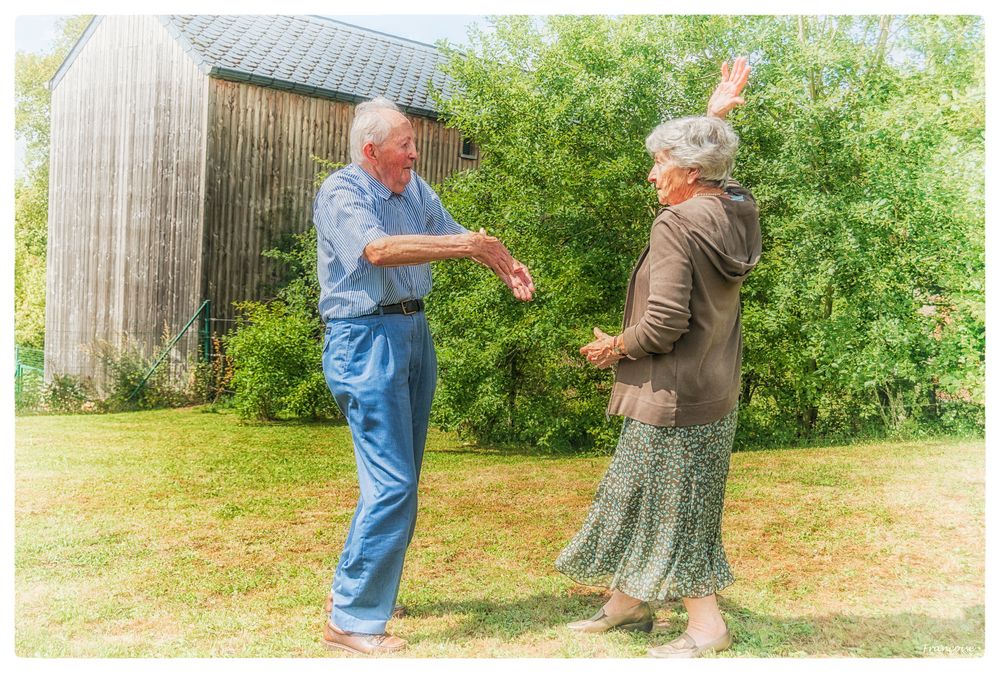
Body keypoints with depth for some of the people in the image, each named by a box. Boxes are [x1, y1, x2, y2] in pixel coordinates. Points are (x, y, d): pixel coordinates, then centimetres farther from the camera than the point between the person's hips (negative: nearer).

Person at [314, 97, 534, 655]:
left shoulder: (415, 189, 10)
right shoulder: (341, 193, -12)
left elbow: (454, 233, 13)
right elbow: (378, 248, -29)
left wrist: (505, 265, -6)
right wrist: (466, 245, -29)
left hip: (414, 335, 8)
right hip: (365, 340, -8)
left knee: (400, 479, 15)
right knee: (392, 484, -11)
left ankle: (357, 586, 31)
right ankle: (352, 620, 0)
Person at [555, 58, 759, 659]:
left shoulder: (677, 224, -22)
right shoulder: (738, 210, 3)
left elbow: (663, 326, -24)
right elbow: (705, 167, 28)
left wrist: (615, 347, -8)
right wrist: (715, 116, 23)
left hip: (675, 397, -10)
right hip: (715, 390, 10)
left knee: (674, 507, 5)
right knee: (639, 493, 20)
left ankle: (707, 626, 16)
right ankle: (628, 601, 33)